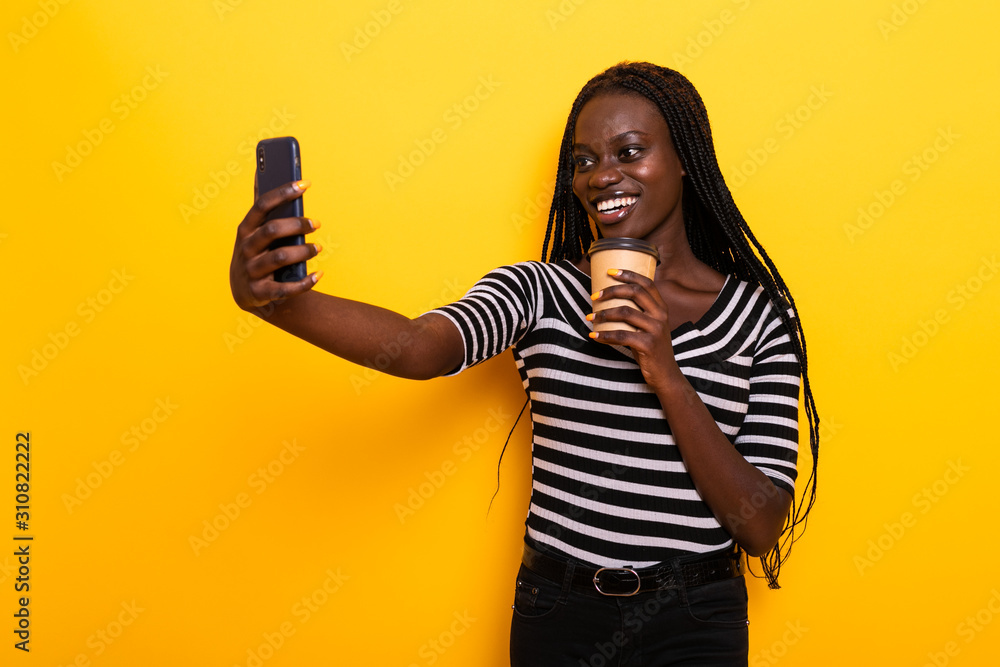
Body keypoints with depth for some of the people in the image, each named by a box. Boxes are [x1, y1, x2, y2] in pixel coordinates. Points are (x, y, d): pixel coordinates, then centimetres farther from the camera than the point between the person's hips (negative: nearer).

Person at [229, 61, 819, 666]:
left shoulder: (761, 314, -5)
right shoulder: (539, 290, -4)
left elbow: (762, 530, -10)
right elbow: (420, 346, -25)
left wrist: (668, 378, -20)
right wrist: (273, 299, -42)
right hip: (555, 615, 1)